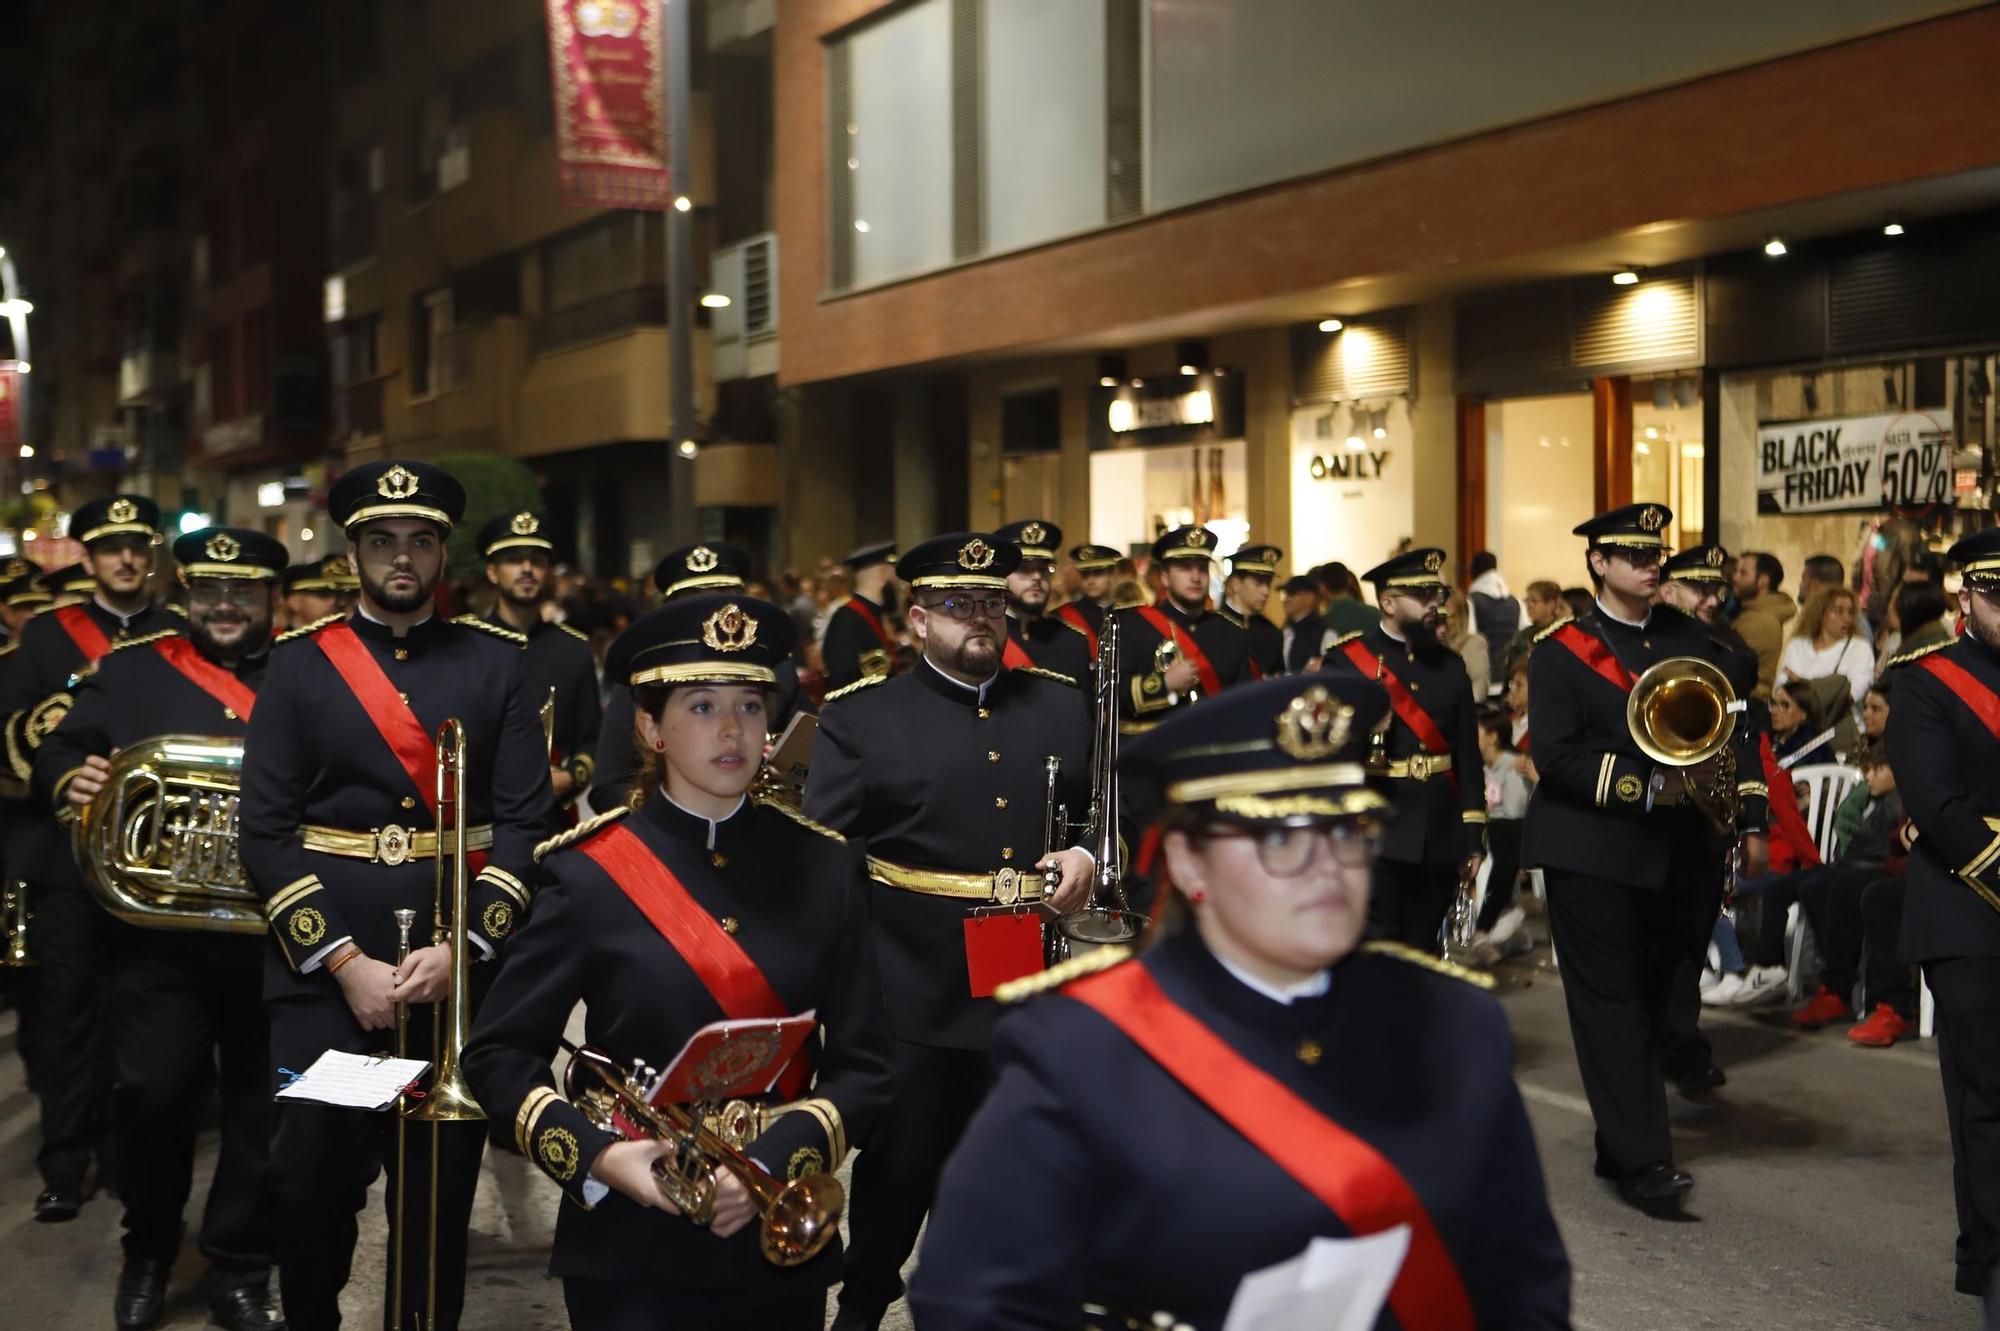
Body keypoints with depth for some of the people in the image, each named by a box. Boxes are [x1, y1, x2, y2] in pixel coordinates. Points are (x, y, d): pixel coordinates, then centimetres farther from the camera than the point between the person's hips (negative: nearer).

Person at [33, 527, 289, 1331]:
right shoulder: (128, 671, 9)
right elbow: (58, 754, 6)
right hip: (158, 929, 0)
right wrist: (69, 780, -17)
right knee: (150, 1094, 2)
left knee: (261, 1104, 6)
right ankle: (147, 1254, 27)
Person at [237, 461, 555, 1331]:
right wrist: (347, 963, -11)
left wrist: (462, 947, -14)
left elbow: (527, 820, -1)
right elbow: (264, 830, -2)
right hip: (322, 965, 0)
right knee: (310, 1183, 4)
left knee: (442, 1187, 7)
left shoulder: (499, 666, 5)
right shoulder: (298, 665, 4)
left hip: (458, 966, 0)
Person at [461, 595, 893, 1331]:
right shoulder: (590, 871, -7)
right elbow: (497, 1053, -3)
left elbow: (864, 1067, -1)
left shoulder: (824, 868, -1)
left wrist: (775, 1160, -16)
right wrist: (595, 1157, -17)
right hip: (632, 1251, -2)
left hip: (783, 1245, 3)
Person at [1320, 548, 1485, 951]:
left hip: (1440, 840, 5)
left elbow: (1468, 754, 12)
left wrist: (1474, 838, 10)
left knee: (1422, 950, 11)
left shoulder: (1450, 666, 12)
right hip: (1376, 833, -5)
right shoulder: (1347, 661, -3)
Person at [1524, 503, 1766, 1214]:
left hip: (1685, 845, 5)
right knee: (1610, 997, -4)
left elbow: (1733, 726, 10)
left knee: (1670, 987, 17)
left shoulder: (1689, 636, 10)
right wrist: (1646, 786, -20)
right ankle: (1641, 1159, 0)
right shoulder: (1561, 650, -5)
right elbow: (1555, 756, -13)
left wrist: (1750, 819, 0)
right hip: (1595, 848, -5)